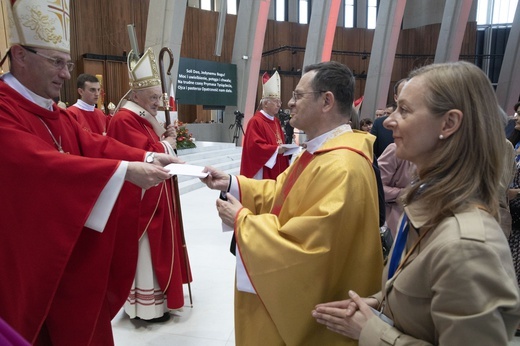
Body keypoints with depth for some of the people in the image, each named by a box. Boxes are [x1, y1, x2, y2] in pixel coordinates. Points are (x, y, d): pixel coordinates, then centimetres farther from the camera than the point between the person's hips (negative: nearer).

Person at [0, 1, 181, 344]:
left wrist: (146, 157, -14)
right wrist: (124, 170, -37)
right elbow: (42, 162, -33)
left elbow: (95, 145, 1)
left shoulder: (57, 113, 11)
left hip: (72, 249, 8)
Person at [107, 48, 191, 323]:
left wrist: (166, 139, -2)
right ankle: (147, 306, 15)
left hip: (155, 196, 11)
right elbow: (145, 156, -27)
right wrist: (167, 144, -11)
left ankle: (154, 295, 32)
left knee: (155, 247, 18)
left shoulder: (144, 117, 14)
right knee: (145, 251, 1)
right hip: (140, 199, -11)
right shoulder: (125, 120, -19)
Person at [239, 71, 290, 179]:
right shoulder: (255, 121, -14)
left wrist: (285, 148, -1)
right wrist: (276, 150, -22)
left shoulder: (276, 121, 13)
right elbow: (255, 146, -21)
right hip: (263, 172, -9)